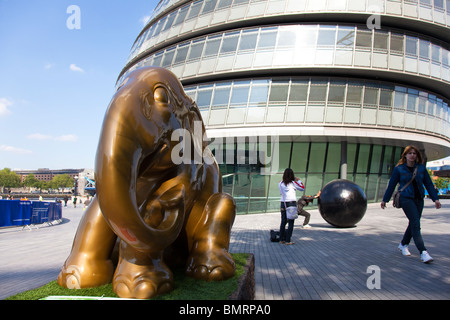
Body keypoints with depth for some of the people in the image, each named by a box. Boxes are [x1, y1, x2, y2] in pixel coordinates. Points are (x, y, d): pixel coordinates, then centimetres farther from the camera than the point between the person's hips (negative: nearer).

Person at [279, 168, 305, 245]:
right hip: (291, 204, -4)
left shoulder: (280, 183, 3)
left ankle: (281, 239, 15)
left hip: (283, 204, 4)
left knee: (283, 222, 11)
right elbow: (302, 188, 4)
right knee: (291, 223, 2)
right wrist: (298, 180, 10)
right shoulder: (293, 183, -6)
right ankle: (287, 240, 2)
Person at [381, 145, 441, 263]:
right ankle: (423, 252, -15)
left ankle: (403, 245, 31)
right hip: (406, 199, -5)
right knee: (416, 224, -13)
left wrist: (435, 198, 3)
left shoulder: (421, 168, 6)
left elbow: (429, 184, 10)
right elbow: (391, 185, 3)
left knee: (413, 223, 11)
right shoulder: (399, 169, -3)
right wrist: (385, 200, 7)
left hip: (419, 199, 5)